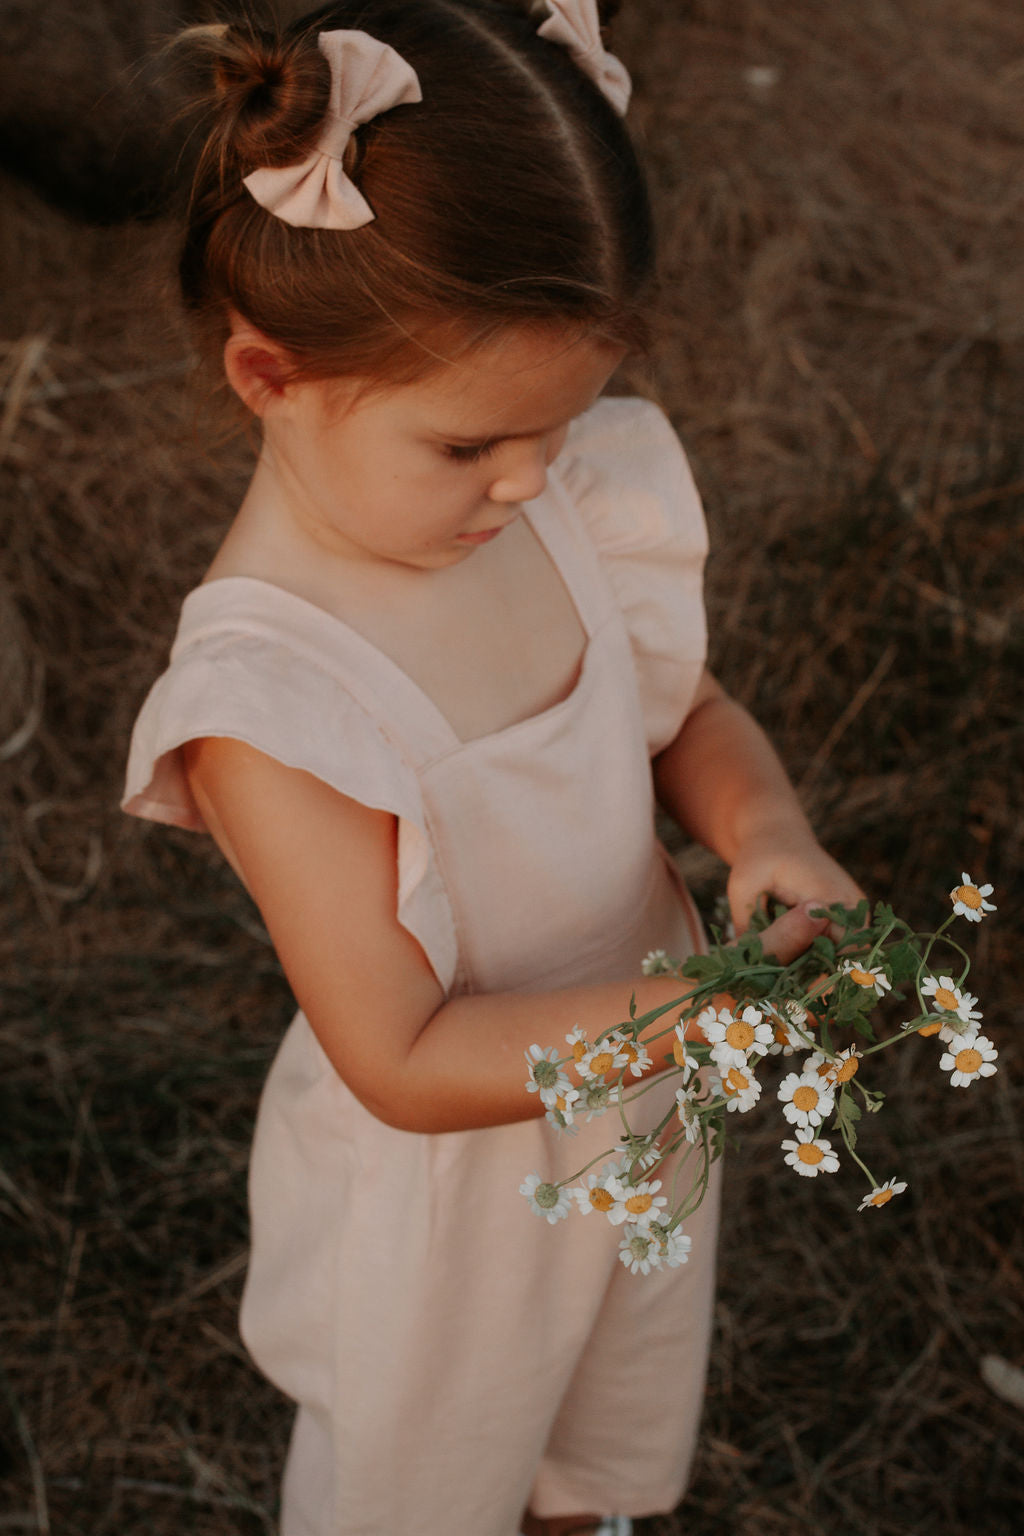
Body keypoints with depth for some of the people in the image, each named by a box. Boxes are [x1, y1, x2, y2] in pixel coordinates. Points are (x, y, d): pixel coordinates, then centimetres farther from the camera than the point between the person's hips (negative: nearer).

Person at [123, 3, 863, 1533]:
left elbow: (687, 708, 0)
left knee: (625, 1406, 35)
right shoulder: (267, 702, -35)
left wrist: (765, 828, -21)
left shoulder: (567, 493, -17)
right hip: (452, 1173, -6)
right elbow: (406, 1063, -30)